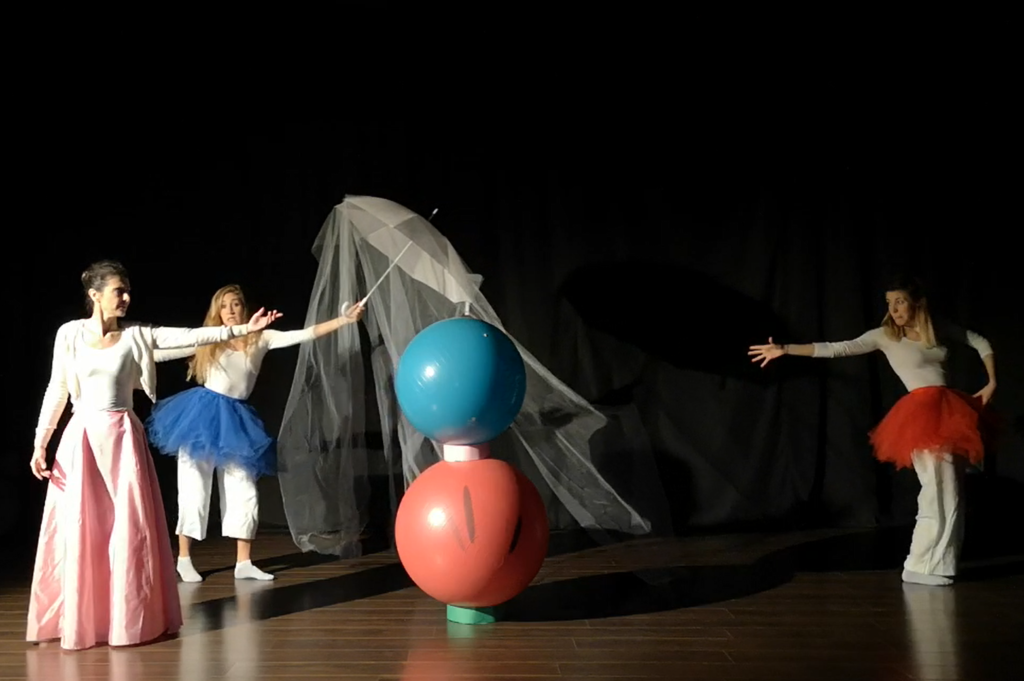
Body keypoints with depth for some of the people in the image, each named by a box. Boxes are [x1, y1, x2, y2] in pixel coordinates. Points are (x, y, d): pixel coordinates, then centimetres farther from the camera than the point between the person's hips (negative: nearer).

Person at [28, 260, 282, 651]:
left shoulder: (137, 335, 1)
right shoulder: (69, 333, 0)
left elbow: (192, 337, -6)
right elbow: (57, 391, 4)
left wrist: (243, 329, -13)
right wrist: (40, 443, 1)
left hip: (122, 437, 1)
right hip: (80, 437, 0)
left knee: (130, 527, 1)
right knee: (77, 530, 3)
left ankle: (131, 619, 13)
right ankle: (76, 621, 16)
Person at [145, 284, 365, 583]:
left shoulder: (260, 339, 4)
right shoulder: (207, 340, 1)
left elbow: (304, 334, -2)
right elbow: (164, 351, 2)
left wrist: (344, 319, -8)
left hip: (235, 421, 2)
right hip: (203, 416, -2)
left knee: (244, 492, 2)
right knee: (194, 488, 0)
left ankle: (243, 563, 9)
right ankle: (184, 559, 10)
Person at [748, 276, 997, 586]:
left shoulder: (941, 330, 9)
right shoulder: (885, 336, -1)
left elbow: (981, 343, 22)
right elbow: (838, 348, -7)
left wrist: (992, 382, 10)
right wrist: (785, 349, -14)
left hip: (951, 409, 5)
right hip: (923, 413, -5)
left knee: (952, 487, 6)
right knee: (939, 488, -13)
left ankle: (943, 559, 14)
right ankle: (921, 566, -9)